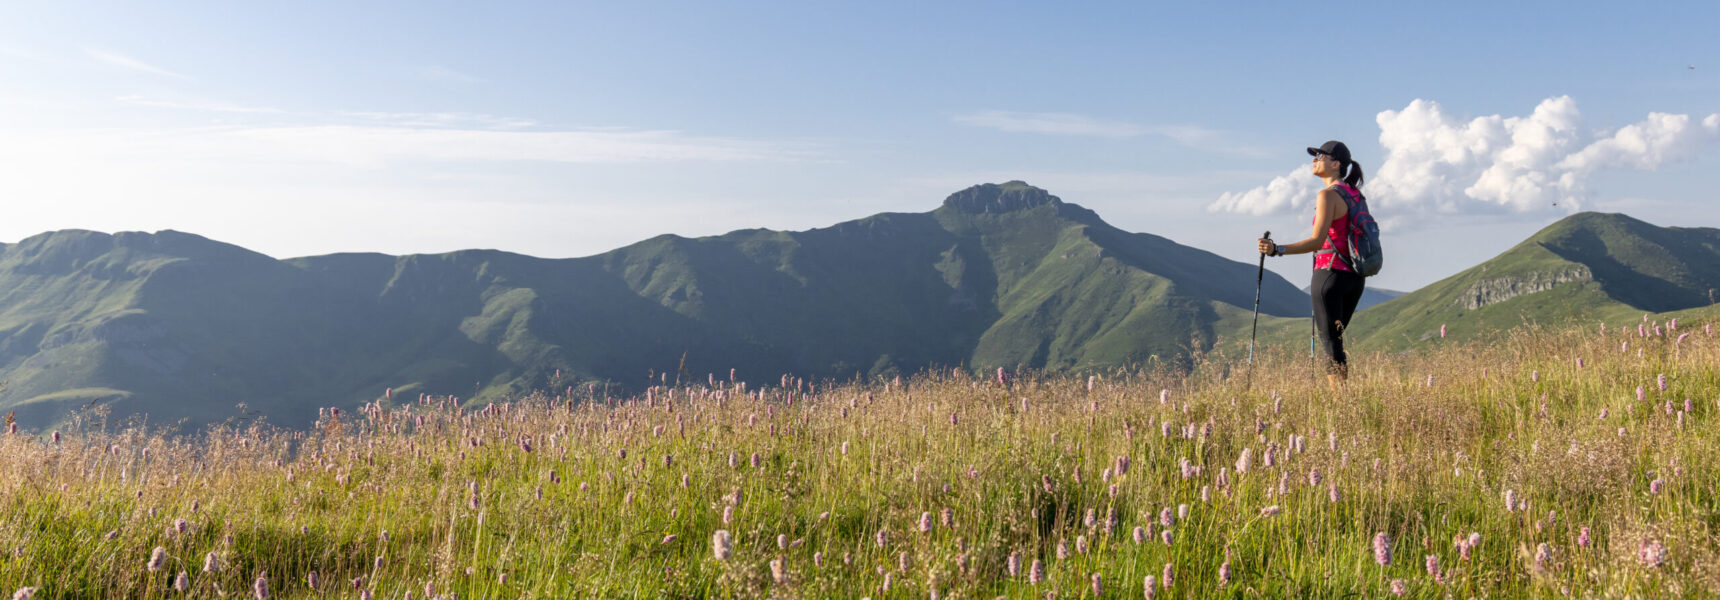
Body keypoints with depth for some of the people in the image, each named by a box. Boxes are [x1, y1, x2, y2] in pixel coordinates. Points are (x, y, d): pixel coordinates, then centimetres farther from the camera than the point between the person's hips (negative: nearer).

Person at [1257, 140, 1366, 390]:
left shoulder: (1327, 195, -12)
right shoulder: (1355, 194, 13)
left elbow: (1317, 241, -22)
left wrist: (1277, 249, -30)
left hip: (1330, 274, -8)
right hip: (1355, 276, 8)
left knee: (1330, 343, -5)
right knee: (1334, 339, 16)